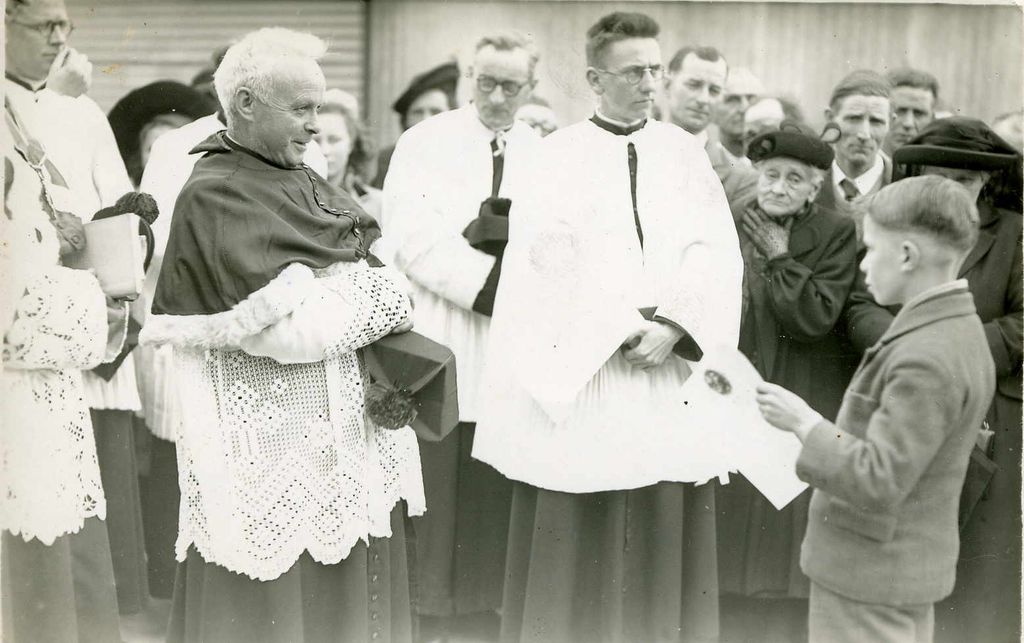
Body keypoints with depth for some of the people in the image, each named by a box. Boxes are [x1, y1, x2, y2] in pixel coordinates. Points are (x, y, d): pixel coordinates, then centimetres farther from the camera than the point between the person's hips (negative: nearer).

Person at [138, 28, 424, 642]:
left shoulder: (304, 183, 11)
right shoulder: (214, 196, -13)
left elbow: (385, 281, 8)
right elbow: (282, 326, -21)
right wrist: (375, 299, -7)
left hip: (343, 427, 7)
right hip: (275, 437, -7)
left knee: (350, 584, 13)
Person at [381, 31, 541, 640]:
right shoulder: (425, 143, 0)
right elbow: (412, 237, -12)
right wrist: (490, 283, -16)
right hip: (438, 345, -3)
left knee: (492, 493, 7)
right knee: (432, 493, 1)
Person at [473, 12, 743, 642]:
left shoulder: (686, 151, 9)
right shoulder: (559, 154, 2)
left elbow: (717, 254, 1)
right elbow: (550, 260, -6)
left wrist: (673, 327, -12)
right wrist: (618, 329, -13)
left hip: (671, 367, 2)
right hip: (580, 367, -2)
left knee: (665, 531, 6)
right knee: (575, 536, 2)